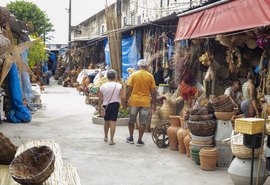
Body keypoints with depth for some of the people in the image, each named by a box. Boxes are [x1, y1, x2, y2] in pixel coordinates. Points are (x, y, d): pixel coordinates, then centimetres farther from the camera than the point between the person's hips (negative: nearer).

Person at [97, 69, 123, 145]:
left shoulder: (103, 86, -2)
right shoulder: (118, 85, -8)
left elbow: (100, 98, 3)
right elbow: (121, 97, -10)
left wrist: (99, 106, 14)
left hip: (106, 105, 3)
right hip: (115, 104, -3)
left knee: (106, 121, 19)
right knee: (113, 122, -2)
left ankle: (106, 137, 33)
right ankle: (111, 139, -4)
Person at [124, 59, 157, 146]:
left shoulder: (134, 75, -2)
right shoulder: (150, 76, -1)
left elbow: (129, 89, -4)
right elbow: (153, 91, -1)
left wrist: (126, 101, 3)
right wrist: (154, 103, 8)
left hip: (134, 101, 1)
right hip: (145, 102, 0)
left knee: (131, 121, 17)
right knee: (143, 122, 6)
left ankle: (131, 138, 25)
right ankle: (139, 140, 8)